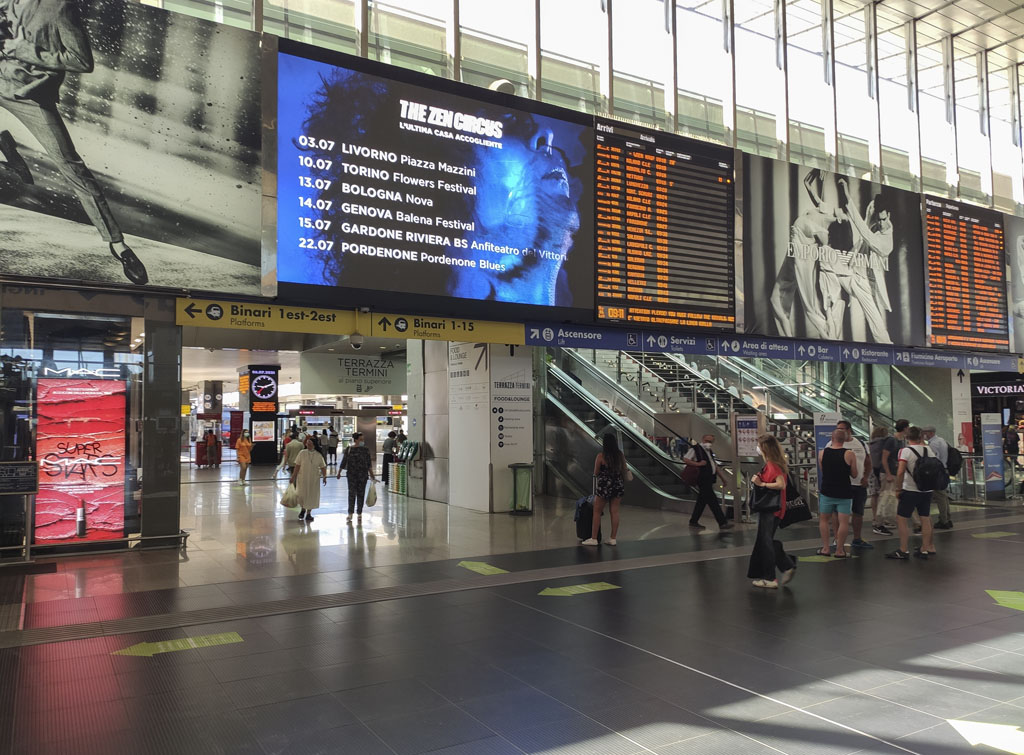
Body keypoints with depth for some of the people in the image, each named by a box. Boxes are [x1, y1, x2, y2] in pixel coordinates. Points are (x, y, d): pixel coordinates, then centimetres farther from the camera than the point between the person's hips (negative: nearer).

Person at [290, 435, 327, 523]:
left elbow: (323, 467, 3)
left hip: (314, 479, 1)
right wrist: (294, 476, -4)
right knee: (302, 495, 0)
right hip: (302, 478, -1)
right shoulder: (302, 453, -4)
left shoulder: (318, 455, -2)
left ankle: (308, 513, 20)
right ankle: (303, 509, 30)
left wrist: (324, 476, -4)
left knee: (312, 495, 5)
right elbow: (297, 466, -2)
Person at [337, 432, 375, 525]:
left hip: (363, 475, 1)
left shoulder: (366, 450, 4)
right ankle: (350, 515, 1)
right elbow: (343, 462, 7)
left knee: (361, 494, 4)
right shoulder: (348, 449, 0)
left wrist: (371, 474, 5)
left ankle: (359, 514, 13)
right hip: (351, 475, -1)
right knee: (352, 493, -5)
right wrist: (339, 472, 8)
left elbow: (369, 463, 8)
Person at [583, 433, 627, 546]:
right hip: (618, 485, 5)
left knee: (597, 512, 5)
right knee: (614, 512, 9)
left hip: (604, 486, -5)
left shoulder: (600, 456, -13)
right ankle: (613, 538, 13)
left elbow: (596, 473, -5)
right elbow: (624, 471, 8)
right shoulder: (621, 455, 0)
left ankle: (594, 538, 7)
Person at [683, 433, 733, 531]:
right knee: (713, 501, -10)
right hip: (702, 479, -9)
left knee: (702, 500, 13)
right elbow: (685, 459, -15)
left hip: (709, 480, 9)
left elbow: (715, 465, 25)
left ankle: (693, 521, 22)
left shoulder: (710, 452, 21)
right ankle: (722, 522, -9)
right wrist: (698, 464, -21)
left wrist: (722, 478, 20)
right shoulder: (695, 449, -6)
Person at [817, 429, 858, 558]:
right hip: (844, 493, -2)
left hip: (826, 491, 2)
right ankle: (839, 550, 4)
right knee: (843, 521, 3)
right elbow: (854, 474, -2)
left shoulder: (822, 453, -3)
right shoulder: (849, 454, -10)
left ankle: (825, 548, 14)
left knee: (824, 519, 15)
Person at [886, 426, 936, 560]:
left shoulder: (905, 451, -11)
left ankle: (904, 551, 3)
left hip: (910, 490, -6)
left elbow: (900, 472, -19)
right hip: (927, 490, 6)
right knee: (925, 519, 11)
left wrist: (898, 488, -10)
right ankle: (925, 549, 17)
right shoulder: (929, 450, 6)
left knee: (902, 520, 2)